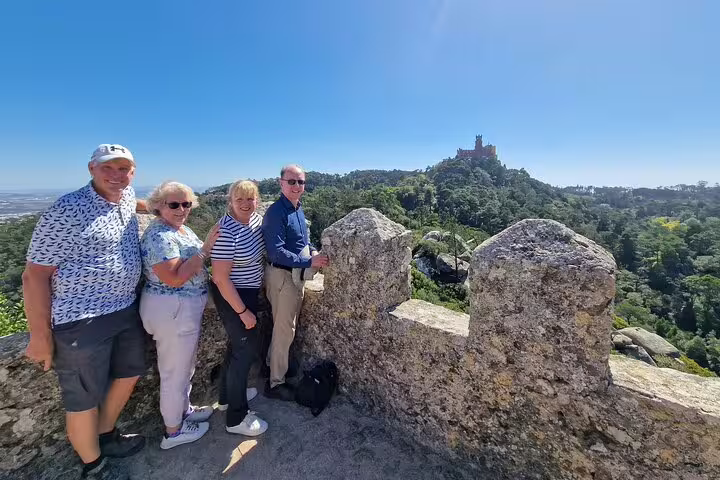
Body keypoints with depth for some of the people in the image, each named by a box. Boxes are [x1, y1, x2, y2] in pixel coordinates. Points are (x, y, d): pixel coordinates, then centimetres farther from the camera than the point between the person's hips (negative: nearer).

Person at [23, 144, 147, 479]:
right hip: (81, 320, -8)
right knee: (85, 398, 9)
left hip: (125, 310, 8)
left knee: (129, 373, 21)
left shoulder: (127, 197, 4)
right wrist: (40, 335, -14)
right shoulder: (66, 211, -17)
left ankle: (106, 436, 45)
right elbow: (34, 275, -15)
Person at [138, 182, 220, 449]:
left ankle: (184, 410, 45)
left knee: (184, 366, 25)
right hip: (171, 310, -10)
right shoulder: (159, 236, -21)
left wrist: (208, 245, 0)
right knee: (176, 372, 8)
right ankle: (173, 431, 29)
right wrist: (205, 248, -26)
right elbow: (174, 278, -28)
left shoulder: (182, 229, 8)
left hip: (186, 308, 10)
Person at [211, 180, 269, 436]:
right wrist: (243, 311, -20)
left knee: (239, 345, 21)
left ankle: (228, 395, 43)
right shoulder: (226, 231, -25)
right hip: (232, 297, -8)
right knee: (246, 350, 1)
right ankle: (236, 418, 20)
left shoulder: (255, 218, -1)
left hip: (249, 292, 8)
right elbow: (220, 278, -24)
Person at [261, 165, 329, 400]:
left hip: (296, 275, 9)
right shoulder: (276, 212, -20)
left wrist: (312, 251, 1)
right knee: (284, 331, 3)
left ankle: (275, 366, 44)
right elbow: (276, 252, -26)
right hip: (282, 276, -9)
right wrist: (309, 262, -27)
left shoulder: (298, 208, 7)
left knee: (286, 327, 23)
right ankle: (276, 383, 22)